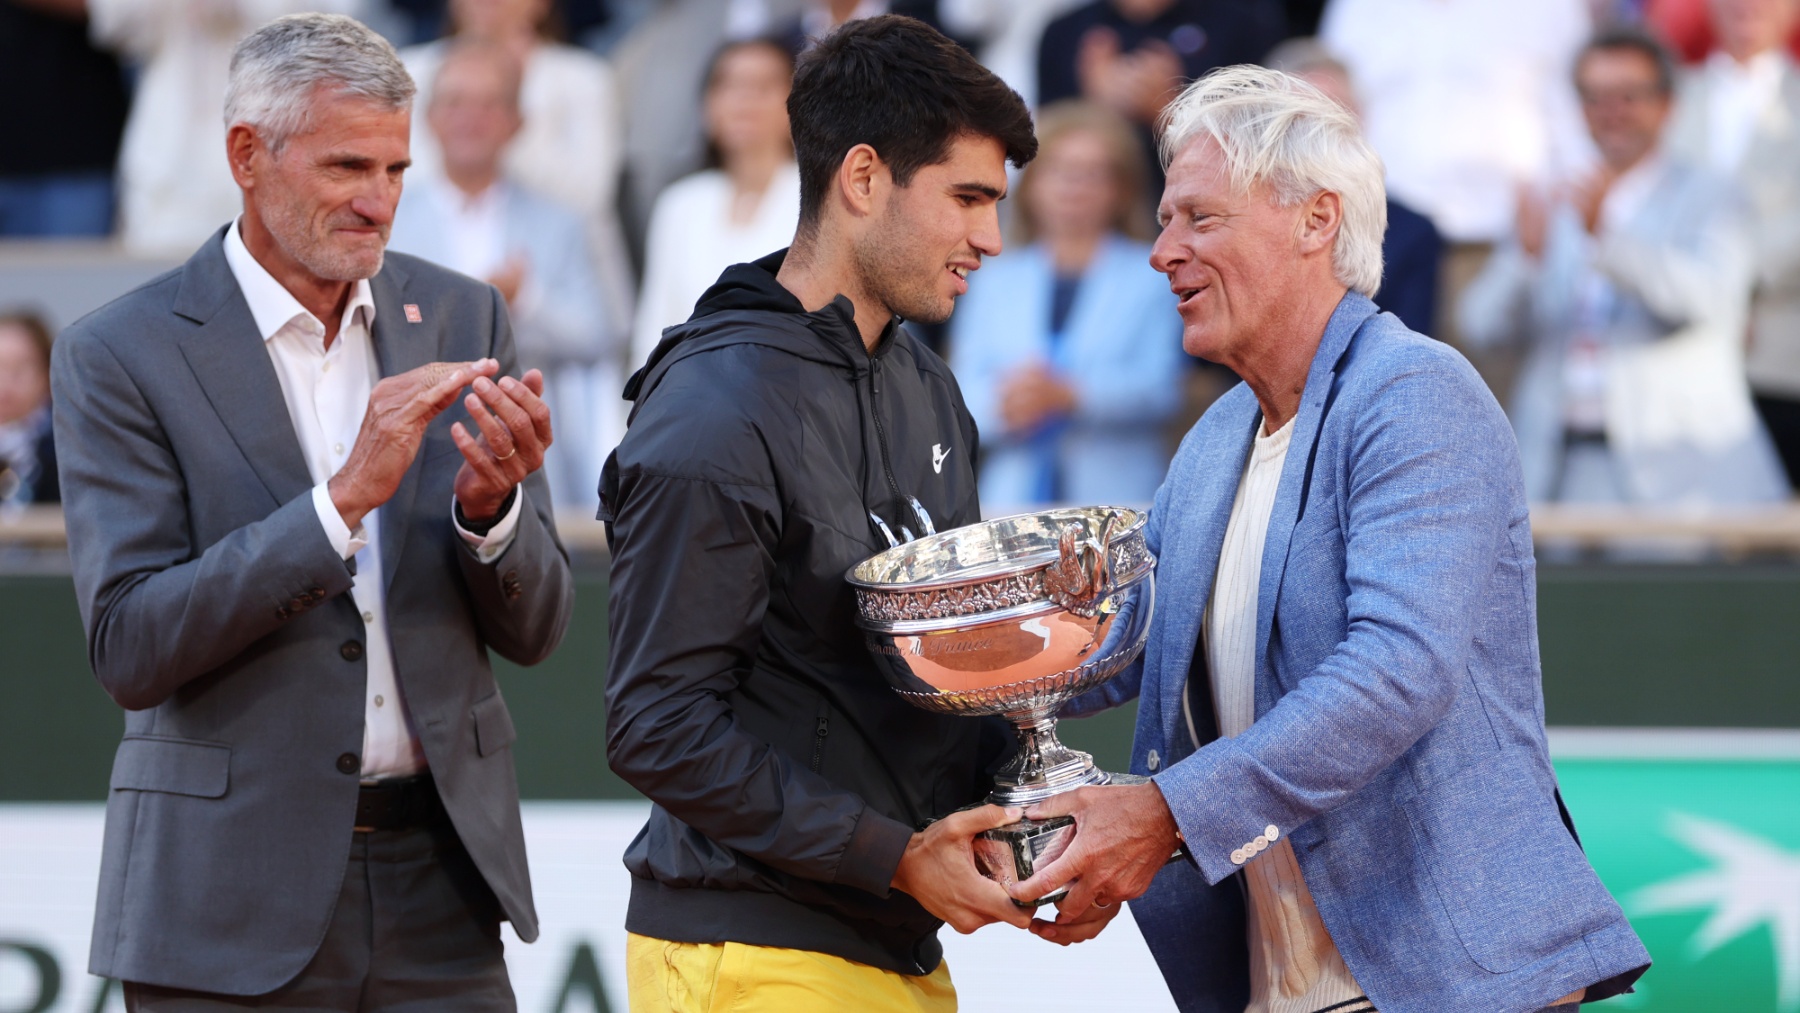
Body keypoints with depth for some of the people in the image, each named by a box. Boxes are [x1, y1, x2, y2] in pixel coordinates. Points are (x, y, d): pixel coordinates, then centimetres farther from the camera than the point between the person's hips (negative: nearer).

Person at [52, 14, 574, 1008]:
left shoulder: (461, 318, 8)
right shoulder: (120, 355, -5)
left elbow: (532, 629, 9)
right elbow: (129, 648, -15)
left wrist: (492, 505, -13)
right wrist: (345, 497, -21)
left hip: (438, 894, 3)